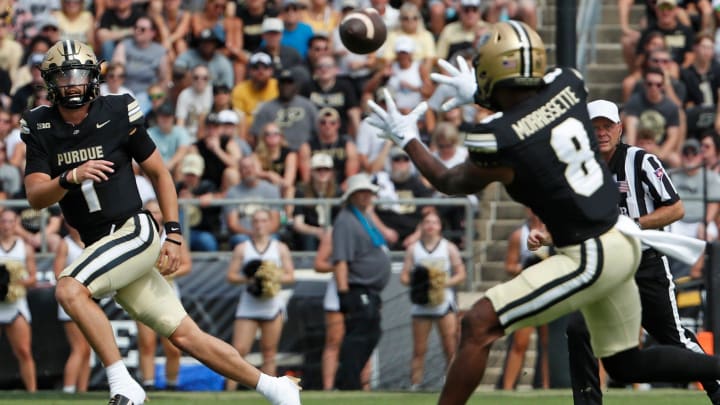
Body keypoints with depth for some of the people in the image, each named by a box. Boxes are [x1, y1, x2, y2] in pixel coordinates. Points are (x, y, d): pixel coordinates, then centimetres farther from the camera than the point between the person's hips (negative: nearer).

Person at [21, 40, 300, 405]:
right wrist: (71, 177, -26)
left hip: (135, 231, -4)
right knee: (186, 336, 3)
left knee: (69, 289, -28)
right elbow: (35, 197, -6)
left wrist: (173, 235, -3)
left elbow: (159, 172, 3)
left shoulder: (116, 115, -5)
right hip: (100, 247, 4)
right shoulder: (40, 128, 4)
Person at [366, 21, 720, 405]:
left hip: (588, 259, -8)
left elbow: (451, 183, 3)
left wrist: (407, 139, 16)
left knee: (478, 325, -6)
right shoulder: (567, 84, -3)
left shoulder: (497, 142, -19)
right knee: (626, 363, 22)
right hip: (623, 241, 8)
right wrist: (479, 95, 33)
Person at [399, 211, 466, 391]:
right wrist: (415, 281, -14)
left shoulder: (449, 248, 7)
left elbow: (461, 274, 5)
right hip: (421, 306, 1)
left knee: (451, 347, -8)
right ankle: (415, 384, 3)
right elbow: (404, 276, 7)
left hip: (444, 303, -1)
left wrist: (445, 283, -12)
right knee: (419, 349, 0)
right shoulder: (413, 249, 10)